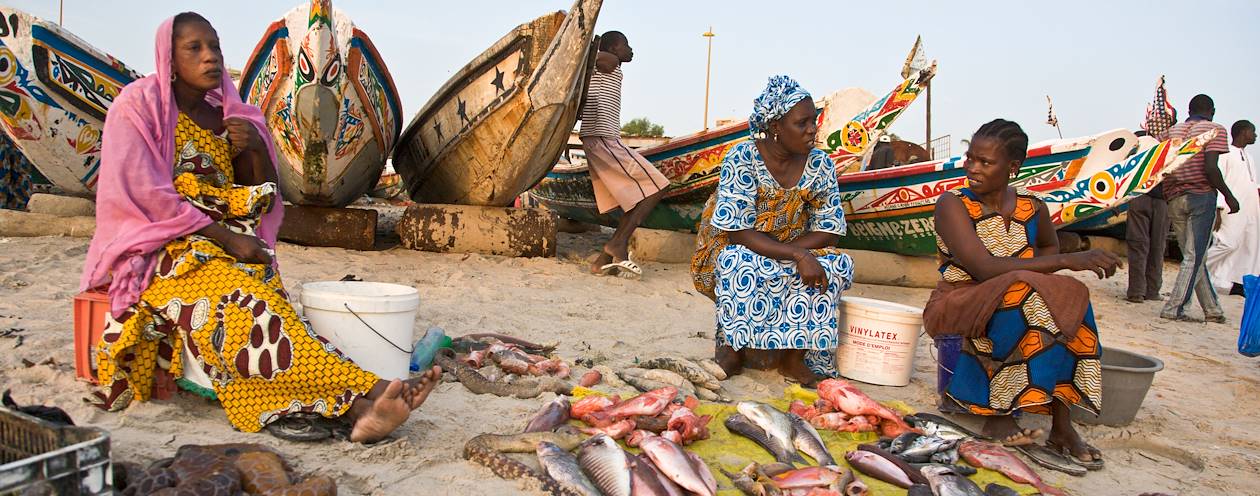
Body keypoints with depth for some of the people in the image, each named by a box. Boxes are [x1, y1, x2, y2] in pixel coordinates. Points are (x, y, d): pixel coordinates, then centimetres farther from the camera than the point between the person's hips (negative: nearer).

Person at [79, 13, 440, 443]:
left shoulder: (231, 115, 15)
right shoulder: (139, 105, 0)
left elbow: (263, 199, 14)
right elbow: (144, 193, -11)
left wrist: (254, 148, -6)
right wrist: (226, 238, -17)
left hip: (227, 248, 4)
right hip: (158, 244, -4)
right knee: (241, 299, -33)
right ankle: (366, 392, -47)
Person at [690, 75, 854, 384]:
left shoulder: (820, 165, -5)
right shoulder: (741, 159, -18)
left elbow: (830, 230, -5)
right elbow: (739, 233, -23)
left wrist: (788, 254, -20)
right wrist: (797, 255, -33)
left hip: (794, 261, 4)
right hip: (734, 253, -4)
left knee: (839, 265, -23)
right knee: (742, 265, -37)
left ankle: (795, 355, -18)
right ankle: (732, 345, -14)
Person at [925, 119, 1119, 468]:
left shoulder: (1032, 209, 5)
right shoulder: (952, 204, -11)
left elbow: (1050, 246, 28)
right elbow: (985, 268, -24)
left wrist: (1044, 269, 3)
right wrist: (1068, 261, -25)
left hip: (1011, 308, 5)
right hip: (954, 307, -5)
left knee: (1068, 297, -24)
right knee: (1022, 291, -33)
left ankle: (1062, 423, -24)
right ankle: (998, 413, -25)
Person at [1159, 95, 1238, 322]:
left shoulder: (1172, 131, 13)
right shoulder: (1214, 130, -2)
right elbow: (1210, 168, -15)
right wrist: (1229, 196, -4)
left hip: (1175, 199, 5)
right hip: (1202, 196, -5)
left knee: (1192, 256, 11)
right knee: (1194, 256, 0)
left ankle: (1213, 309, 19)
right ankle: (1174, 308, -4)